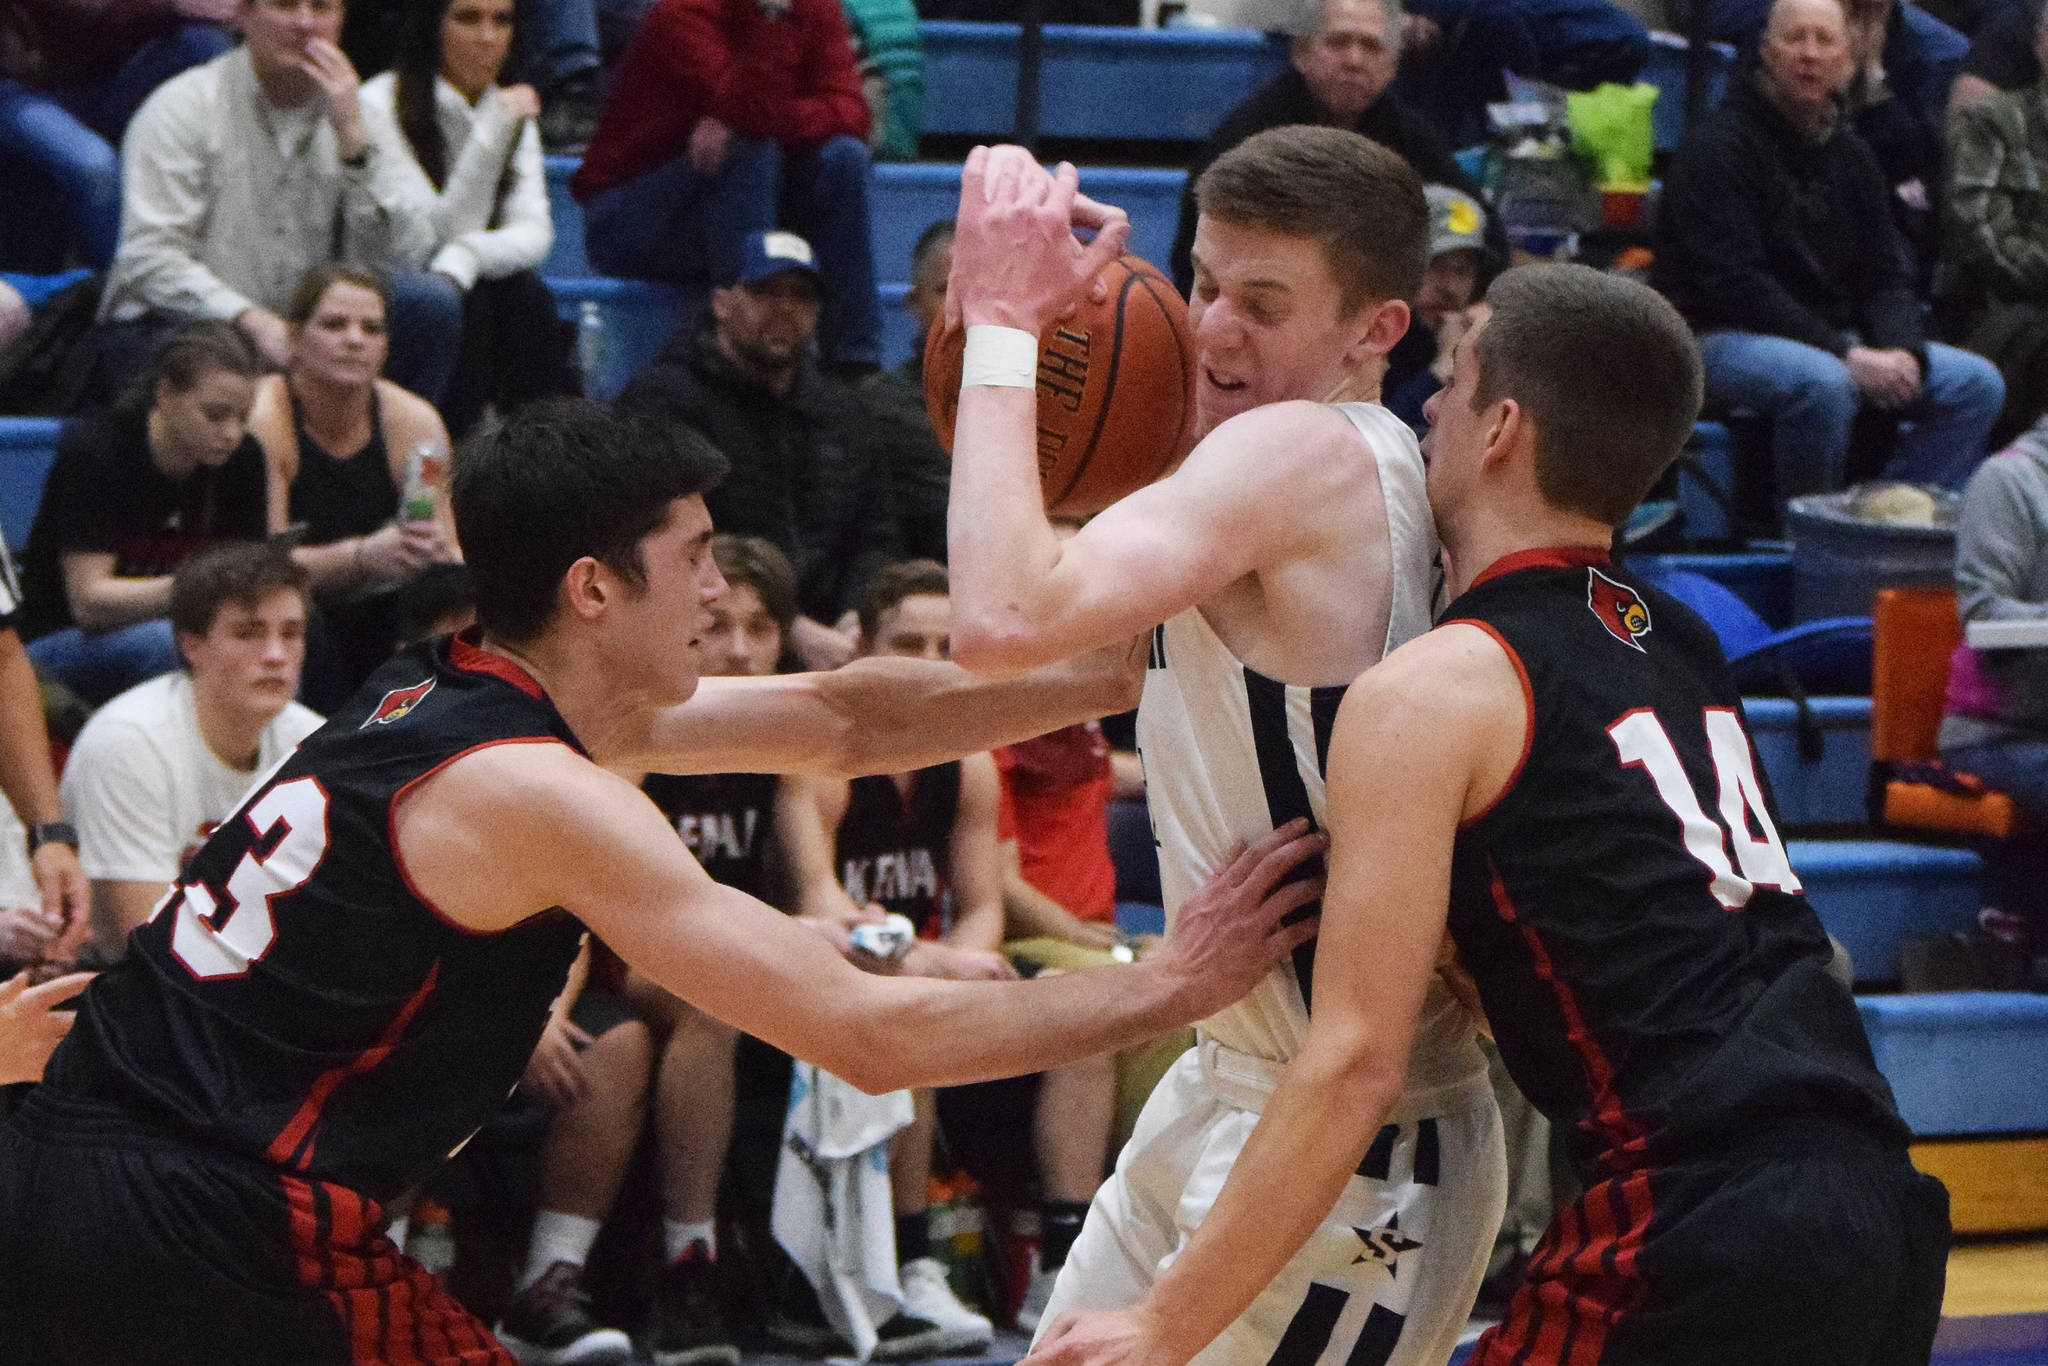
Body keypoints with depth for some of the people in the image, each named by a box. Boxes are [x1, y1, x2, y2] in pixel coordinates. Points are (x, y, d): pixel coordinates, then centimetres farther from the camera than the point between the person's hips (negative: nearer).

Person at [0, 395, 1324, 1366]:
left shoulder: (449, 693, 14)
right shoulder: (536, 790, -12)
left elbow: (844, 720, 20)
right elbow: (872, 1035, -14)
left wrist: (1127, 673, 18)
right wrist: (1172, 983, -6)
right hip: (206, 1231, -8)